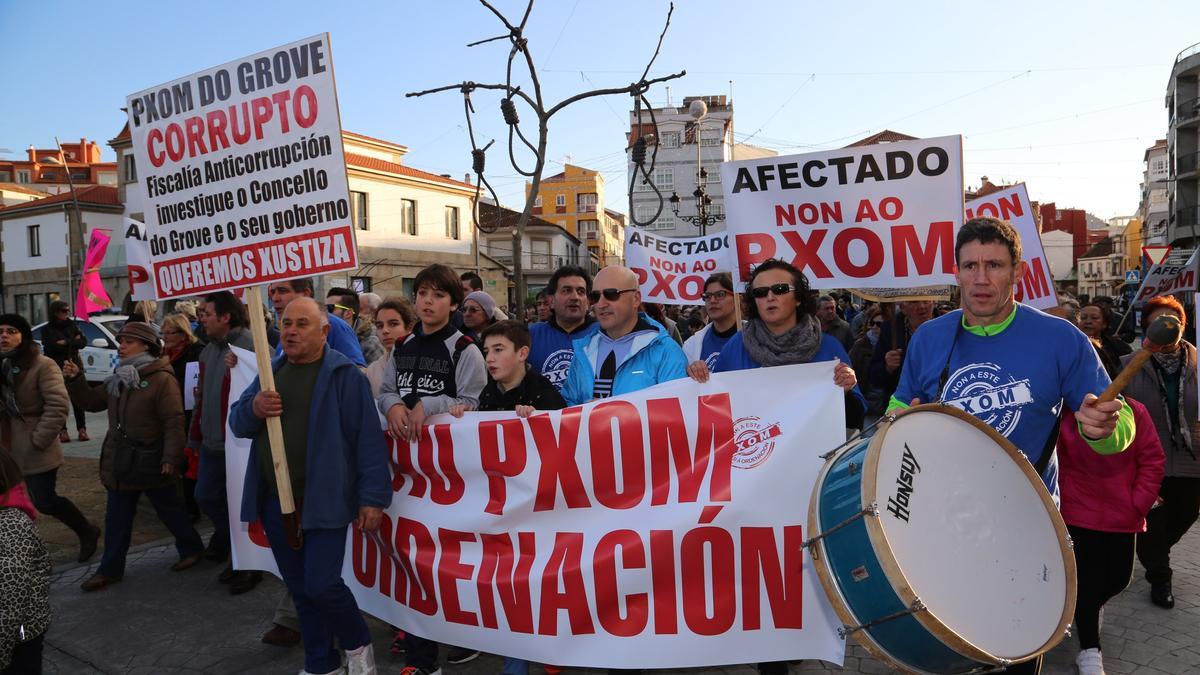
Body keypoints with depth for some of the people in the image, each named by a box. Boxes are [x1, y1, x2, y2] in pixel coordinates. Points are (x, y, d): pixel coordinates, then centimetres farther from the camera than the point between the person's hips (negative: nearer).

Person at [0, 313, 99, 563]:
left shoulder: (42, 366, -12)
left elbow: (58, 406, -17)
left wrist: (39, 440, -19)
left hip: (34, 449, -6)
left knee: (45, 501, -1)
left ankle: (87, 532, 22)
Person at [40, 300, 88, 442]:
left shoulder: (72, 325, 11)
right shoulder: (47, 329, 3)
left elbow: (83, 342, 2)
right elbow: (50, 347, -12)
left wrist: (65, 343, -9)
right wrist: (73, 342, -8)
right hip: (56, 368, -2)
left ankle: (82, 429, 3)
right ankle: (62, 430, 3)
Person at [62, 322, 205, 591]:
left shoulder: (161, 378, -16)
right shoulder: (118, 379, 10)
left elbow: (174, 421, -20)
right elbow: (92, 401, 15)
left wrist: (171, 457, -23)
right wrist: (74, 380, -1)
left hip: (151, 462, -7)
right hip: (120, 461, 7)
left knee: (169, 509, 9)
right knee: (117, 518, 13)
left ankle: (191, 549, 29)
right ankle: (111, 569, 23)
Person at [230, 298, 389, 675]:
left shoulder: (344, 375, -10)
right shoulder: (270, 372, 11)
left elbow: (368, 439, -13)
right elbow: (236, 424, 13)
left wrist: (372, 498, -17)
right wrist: (253, 408, -11)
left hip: (323, 501, -6)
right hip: (276, 502, 6)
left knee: (321, 585, -9)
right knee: (299, 589, 15)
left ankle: (358, 645, 20)